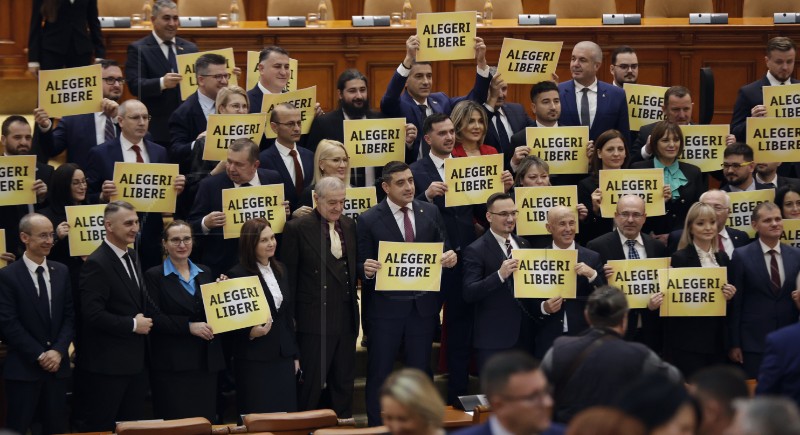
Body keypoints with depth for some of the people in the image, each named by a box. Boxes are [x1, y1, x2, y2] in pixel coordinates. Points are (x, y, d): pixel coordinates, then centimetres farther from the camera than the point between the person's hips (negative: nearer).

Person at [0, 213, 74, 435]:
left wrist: (58, 351, -8)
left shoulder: (61, 272, 9)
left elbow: (70, 316, 7)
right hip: (23, 368, -5)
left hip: (57, 366, 5)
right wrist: (39, 356, -13)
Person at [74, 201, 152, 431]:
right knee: (99, 428, -2)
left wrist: (145, 321, 4)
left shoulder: (132, 257, 13)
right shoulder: (96, 264, -16)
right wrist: (133, 325, -16)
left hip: (135, 360, 9)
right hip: (106, 363, -9)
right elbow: (93, 314, -23)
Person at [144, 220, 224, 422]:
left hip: (207, 363, 5)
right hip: (172, 365, -5)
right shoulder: (154, 276, -2)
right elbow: (154, 318, -11)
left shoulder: (205, 273, 14)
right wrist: (189, 326, -19)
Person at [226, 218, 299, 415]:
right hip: (254, 359, -6)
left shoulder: (280, 270, 12)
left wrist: (294, 354, 16)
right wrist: (250, 332, -25)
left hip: (283, 357, 6)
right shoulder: (237, 275, -9)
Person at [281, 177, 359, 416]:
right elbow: (288, 277, -6)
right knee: (311, 386, 0)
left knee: (344, 383, 11)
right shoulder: (297, 229, -7)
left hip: (346, 318, 5)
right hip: (315, 320, -5)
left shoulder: (349, 226, 10)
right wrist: (289, 319, -7)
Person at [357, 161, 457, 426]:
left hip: (423, 305, 3)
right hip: (386, 306, -3)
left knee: (421, 371, 12)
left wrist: (450, 257, -12)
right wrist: (367, 269, -27)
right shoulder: (369, 220, -6)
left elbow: (443, 250, 11)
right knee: (379, 373, 3)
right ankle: (377, 428, 11)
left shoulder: (430, 212, 5)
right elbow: (362, 265, -4)